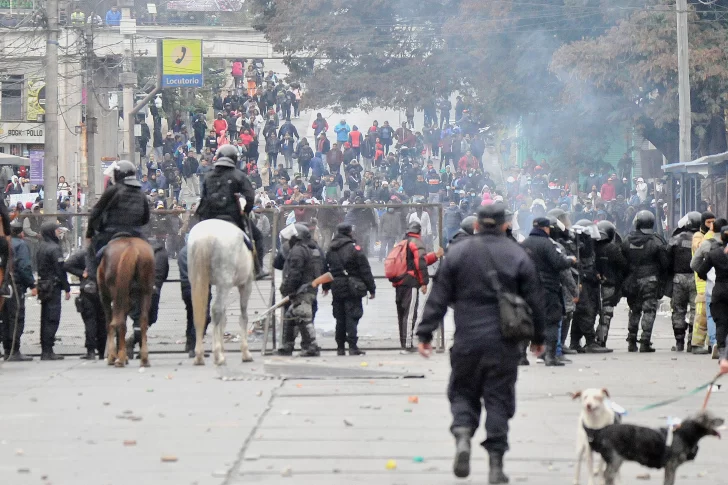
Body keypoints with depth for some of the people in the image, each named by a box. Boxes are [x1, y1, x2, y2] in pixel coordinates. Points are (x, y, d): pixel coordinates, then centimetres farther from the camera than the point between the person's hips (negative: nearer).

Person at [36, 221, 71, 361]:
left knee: (45, 319, 11)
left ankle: (45, 350, 15)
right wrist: (67, 289, -12)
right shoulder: (54, 248, -14)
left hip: (43, 285, 9)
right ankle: (48, 350, -9)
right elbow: (60, 269, -16)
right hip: (53, 285, -9)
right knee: (52, 319, -7)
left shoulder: (41, 247, 13)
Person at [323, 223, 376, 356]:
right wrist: (371, 288, -5)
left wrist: (326, 286, 30)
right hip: (352, 289, -6)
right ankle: (352, 347, -9)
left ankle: (340, 347, 14)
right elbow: (365, 270, -9)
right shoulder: (354, 248, -9)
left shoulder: (330, 250, 9)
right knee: (352, 317, -5)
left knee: (340, 319, 12)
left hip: (336, 289, 6)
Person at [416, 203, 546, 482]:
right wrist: (538, 337, 18)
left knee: (463, 391, 15)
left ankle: (462, 434, -14)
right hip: (504, 344, 0)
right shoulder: (518, 257, 1)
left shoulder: (457, 253, 1)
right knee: (499, 398, 6)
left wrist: (425, 334, 4)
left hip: (467, 341, 0)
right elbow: (534, 301, 5)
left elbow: (438, 298, 0)